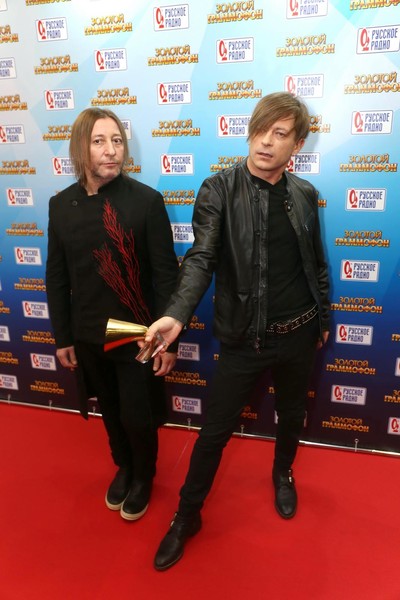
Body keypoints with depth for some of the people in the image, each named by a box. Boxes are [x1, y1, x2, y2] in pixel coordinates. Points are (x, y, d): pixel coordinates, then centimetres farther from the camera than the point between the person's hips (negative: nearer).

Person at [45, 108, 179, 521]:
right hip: (88, 334, 4)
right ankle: (123, 467, 49)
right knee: (110, 410, 20)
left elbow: (166, 274, -12)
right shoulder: (61, 205, -1)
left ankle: (143, 477, 40)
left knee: (137, 415, 8)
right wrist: (62, 337, 6)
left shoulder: (146, 200, -13)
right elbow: (56, 278, 4)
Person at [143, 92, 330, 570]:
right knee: (214, 431, 6)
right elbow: (200, 258, -21)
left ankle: (282, 473, 56)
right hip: (243, 338, -3)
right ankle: (187, 515, 31)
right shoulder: (219, 190, -10)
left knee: (292, 414, 24)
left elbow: (316, 263, 10)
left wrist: (323, 318, 15)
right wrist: (176, 314, -37)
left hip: (298, 334, 4)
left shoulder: (305, 194, 2)